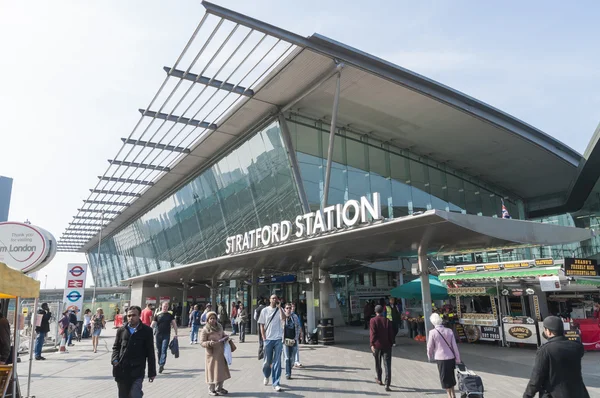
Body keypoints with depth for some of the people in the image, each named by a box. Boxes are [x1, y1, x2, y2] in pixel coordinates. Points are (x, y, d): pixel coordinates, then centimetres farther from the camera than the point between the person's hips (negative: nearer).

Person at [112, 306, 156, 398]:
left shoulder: (146, 331, -3)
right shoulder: (121, 330, 5)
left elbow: (150, 352, 0)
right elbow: (116, 347, 13)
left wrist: (152, 372, 0)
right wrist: (115, 360, -7)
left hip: (137, 370, -3)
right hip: (122, 370, 3)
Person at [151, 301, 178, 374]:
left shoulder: (170, 315, 5)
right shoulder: (157, 315, 5)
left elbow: (174, 324, 5)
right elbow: (152, 325, 1)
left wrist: (176, 334, -3)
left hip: (166, 335, -2)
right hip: (158, 335, 2)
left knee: (164, 350, -11)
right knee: (159, 351, 11)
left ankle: (161, 365, -16)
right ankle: (160, 364, 25)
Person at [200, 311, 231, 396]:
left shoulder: (219, 326, 6)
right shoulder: (205, 330, -12)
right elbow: (202, 342, -14)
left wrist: (226, 337, 0)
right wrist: (209, 343, -31)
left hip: (221, 353, 6)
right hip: (212, 354, -6)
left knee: (221, 370, 14)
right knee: (212, 371, 3)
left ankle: (219, 388, 30)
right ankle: (211, 389, 19)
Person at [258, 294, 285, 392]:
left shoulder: (280, 310, 2)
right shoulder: (265, 310, 2)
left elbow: (283, 318, -19)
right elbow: (262, 325, 4)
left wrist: (279, 307, -16)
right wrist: (264, 338, -3)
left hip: (278, 339, 0)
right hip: (268, 339, 0)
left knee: (277, 362, 1)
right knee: (267, 361, 11)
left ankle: (276, 383, 8)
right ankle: (266, 376, 40)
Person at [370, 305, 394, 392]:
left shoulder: (373, 321, -6)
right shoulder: (387, 321, 1)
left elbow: (372, 333, -14)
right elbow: (391, 333, 3)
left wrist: (372, 344, -14)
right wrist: (391, 343, 13)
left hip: (377, 345, -1)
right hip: (387, 345, 1)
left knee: (378, 363, 19)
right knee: (387, 365, 0)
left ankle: (379, 379, 35)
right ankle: (387, 384, -7)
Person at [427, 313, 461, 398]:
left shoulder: (432, 332, -14)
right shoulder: (449, 331, -3)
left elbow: (430, 347, -7)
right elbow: (454, 346, 1)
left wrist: (430, 357, 11)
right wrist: (458, 359, 9)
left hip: (441, 358, -4)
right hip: (451, 357, 4)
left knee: (444, 378, 11)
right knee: (451, 376, 21)